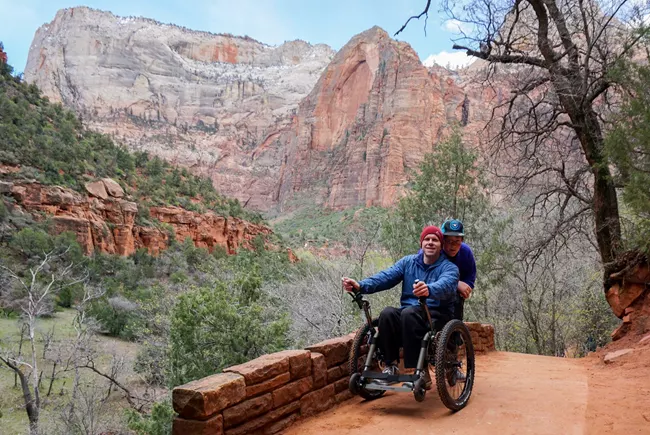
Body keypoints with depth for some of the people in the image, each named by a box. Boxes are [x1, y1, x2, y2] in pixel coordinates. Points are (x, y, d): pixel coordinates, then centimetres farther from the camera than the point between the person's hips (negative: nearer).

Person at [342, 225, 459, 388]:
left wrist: (429, 290, -51)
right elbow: (386, 276, -5)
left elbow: (445, 285, -26)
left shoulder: (449, 268, -2)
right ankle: (391, 366, -19)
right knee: (388, 313, -28)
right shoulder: (409, 262, 11)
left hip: (437, 315, -4)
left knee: (409, 313, -35)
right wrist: (361, 286, -23)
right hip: (409, 314, 4)